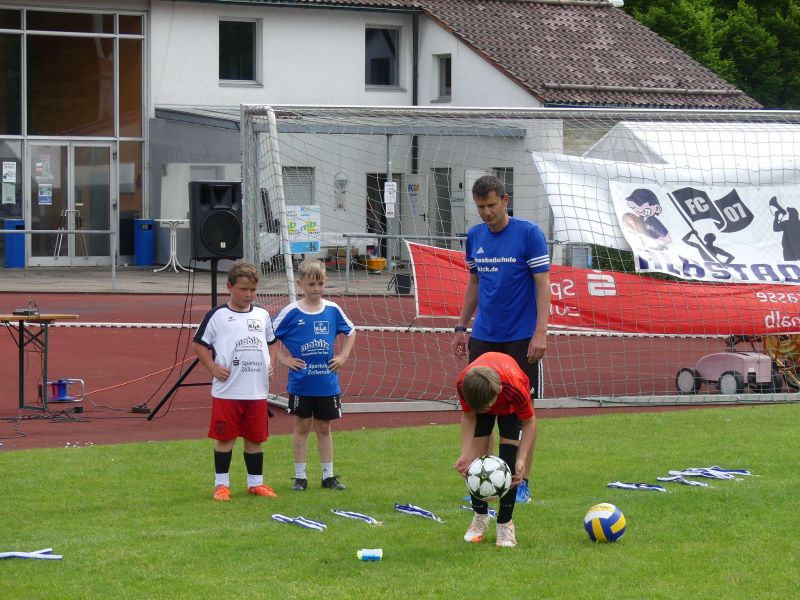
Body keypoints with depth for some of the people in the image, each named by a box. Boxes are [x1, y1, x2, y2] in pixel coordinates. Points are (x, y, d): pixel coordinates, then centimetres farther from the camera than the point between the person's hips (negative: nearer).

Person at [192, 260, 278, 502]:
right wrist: (213, 367, -10)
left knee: (255, 437, 10)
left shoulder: (262, 315, 10)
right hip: (227, 390, -4)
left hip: (257, 391, 4)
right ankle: (221, 483, 11)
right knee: (225, 437, 1)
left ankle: (255, 482, 21)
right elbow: (199, 344, 0)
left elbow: (270, 342, 25)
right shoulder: (218, 315, -3)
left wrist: (270, 364, 9)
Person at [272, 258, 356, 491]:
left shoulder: (332, 310, 1)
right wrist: (283, 359, -6)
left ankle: (329, 475, 17)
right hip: (300, 383, -2)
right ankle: (300, 476, 12)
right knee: (302, 427, 5)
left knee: (324, 428, 10)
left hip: (327, 383, 2)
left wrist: (343, 356, 7)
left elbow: (350, 332, 18)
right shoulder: (291, 312, -7)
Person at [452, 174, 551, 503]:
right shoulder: (475, 236, 8)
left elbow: (543, 284, -10)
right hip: (483, 337, 5)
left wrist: (540, 333, -17)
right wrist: (461, 327, 15)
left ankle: (521, 483, 8)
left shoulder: (529, 233, -8)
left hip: (521, 338, -5)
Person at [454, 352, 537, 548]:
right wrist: (465, 453, -30)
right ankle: (480, 517, 17)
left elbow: (529, 422, -26)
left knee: (509, 464, -12)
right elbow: (468, 417, -19)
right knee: (475, 461, -5)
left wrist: (522, 459, -34)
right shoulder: (464, 384, -40)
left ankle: (505, 524, 2)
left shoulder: (515, 386, -46)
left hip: (510, 406, -2)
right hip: (478, 398, 2)